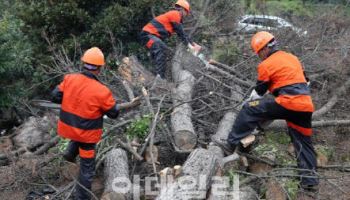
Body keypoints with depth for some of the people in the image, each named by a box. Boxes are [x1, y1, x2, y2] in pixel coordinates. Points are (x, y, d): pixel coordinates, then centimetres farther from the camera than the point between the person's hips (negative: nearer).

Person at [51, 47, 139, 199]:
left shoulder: (69, 79, -12)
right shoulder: (101, 91, -23)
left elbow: (55, 97, 0)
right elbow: (114, 113, -11)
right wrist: (103, 106, 9)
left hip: (67, 127, 5)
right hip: (87, 133, -5)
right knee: (87, 167, 12)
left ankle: (70, 153, 27)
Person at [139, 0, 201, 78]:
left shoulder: (174, 15, 23)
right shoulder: (175, 14, -7)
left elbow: (182, 33, 23)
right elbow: (180, 33, -10)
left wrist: (194, 44, 19)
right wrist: (189, 45, -5)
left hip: (151, 35, 11)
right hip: (148, 34, -11)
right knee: (161, 49, -29)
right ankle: (160, 78, -35)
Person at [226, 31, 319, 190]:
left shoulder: (266, 65, 1)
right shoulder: (292, 58, 23)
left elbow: (259, 91, 9)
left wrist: (247, 102, 26)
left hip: (288, 103, -7)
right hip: (306, 106, 7)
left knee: (249, 109, -1)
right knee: (303, 142, 16)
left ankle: (232, 142, -3)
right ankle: (309, 178, 17)